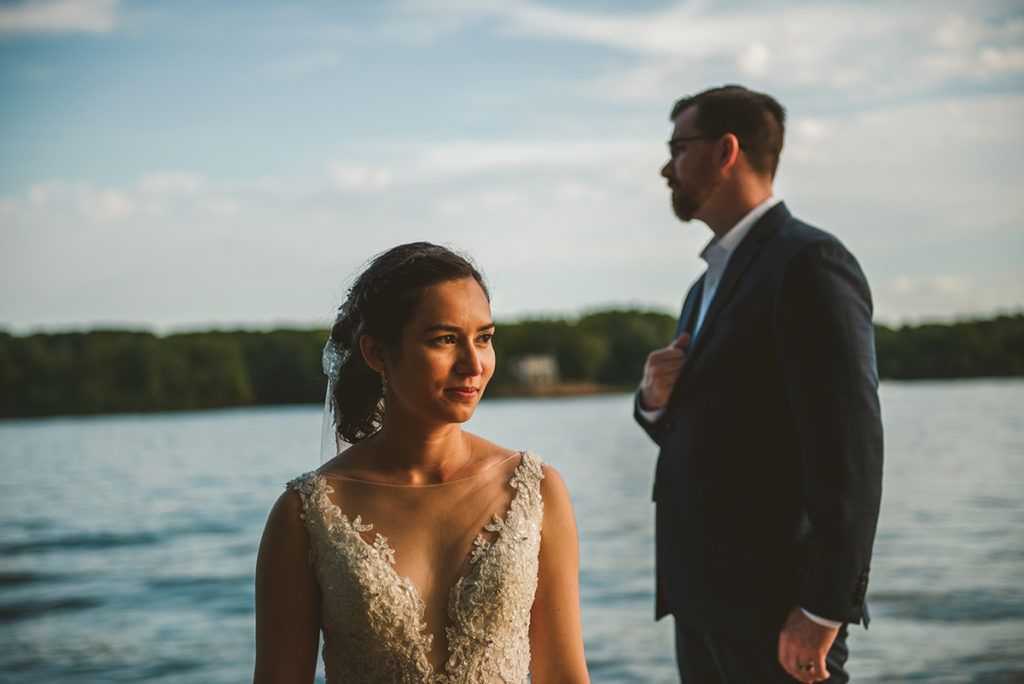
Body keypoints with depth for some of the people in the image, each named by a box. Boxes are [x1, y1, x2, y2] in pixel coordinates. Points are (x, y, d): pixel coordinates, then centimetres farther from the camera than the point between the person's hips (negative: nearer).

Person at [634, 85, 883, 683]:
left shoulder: (810, 263, -11)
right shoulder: (710, 285, 18)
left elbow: (850, 444, -18)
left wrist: (822, 610, -20)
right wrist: (655, 401, 0)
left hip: (776, 607, -9)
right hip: (705, 598, 9)